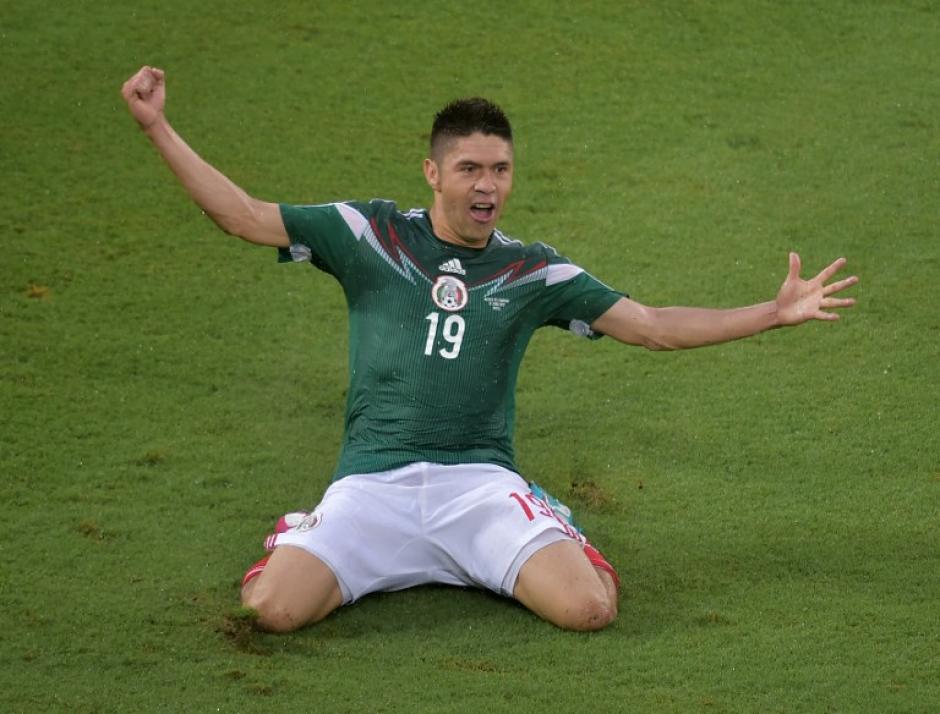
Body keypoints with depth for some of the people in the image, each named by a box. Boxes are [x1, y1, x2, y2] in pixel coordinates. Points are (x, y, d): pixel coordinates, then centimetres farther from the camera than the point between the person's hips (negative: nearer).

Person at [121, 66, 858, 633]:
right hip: (374, 482, -1)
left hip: (480, 482, 1)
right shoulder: (371, 234, 7)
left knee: (589, 608, -23)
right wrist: (158, 127, -3)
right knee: (274, 609, -26)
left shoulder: (534, 271, 11)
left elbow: (654, 327, 12)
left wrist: (774, 312, 4)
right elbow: (245, 217, 4)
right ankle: (305, 542, 14)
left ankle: (558, 535, 15)